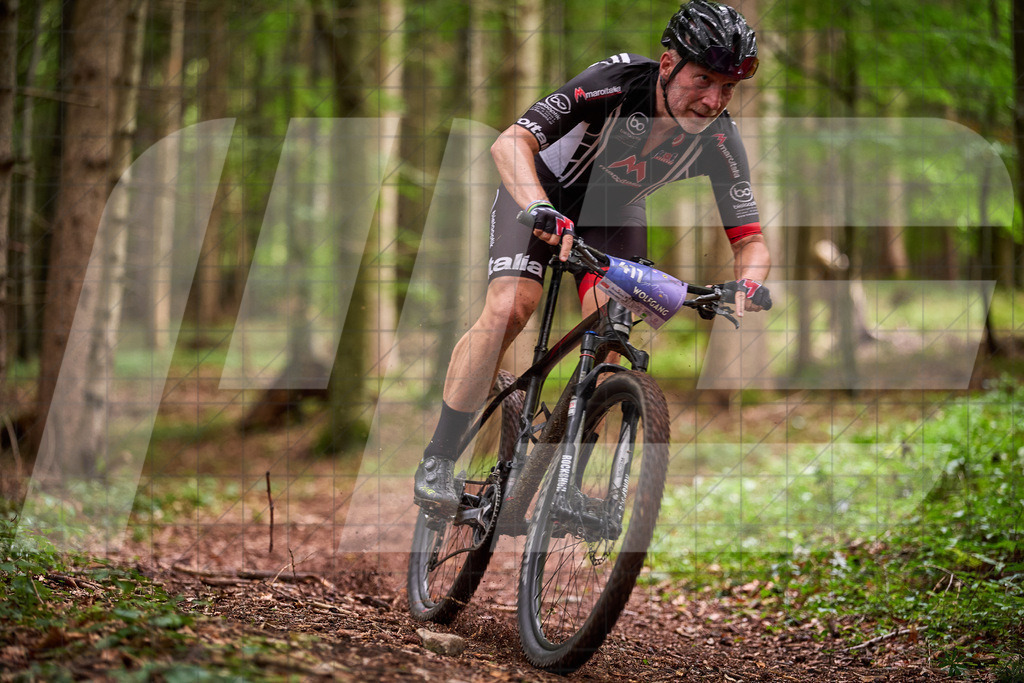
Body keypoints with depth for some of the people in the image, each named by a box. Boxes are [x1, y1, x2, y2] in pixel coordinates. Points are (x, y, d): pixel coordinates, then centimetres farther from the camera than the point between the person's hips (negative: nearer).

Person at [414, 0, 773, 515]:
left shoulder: (719, 140, -25)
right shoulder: (616, 82, -36)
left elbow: (750, 240, -19)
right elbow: (510, 143, -42)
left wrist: (747, 284, -42)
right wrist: (543, 211, -59)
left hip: (613, 207, 4)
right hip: (544, 187, -3)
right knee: (509, 308, -23)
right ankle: (438, 461, -11)